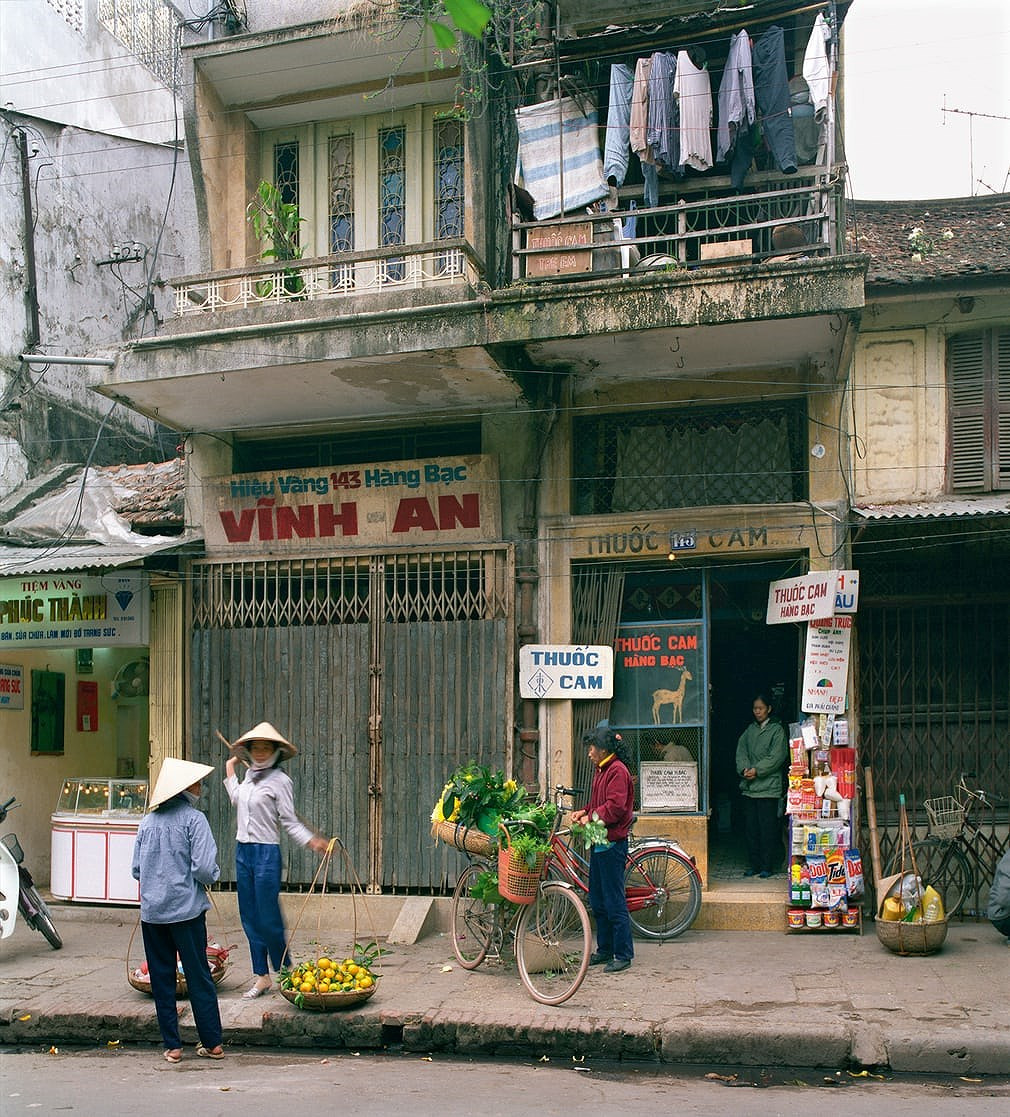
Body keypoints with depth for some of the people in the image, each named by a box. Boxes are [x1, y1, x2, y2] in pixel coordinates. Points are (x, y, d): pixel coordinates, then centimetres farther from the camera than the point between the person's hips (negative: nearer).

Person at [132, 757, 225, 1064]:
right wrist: (212, 876, 6)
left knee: (161, 978, 9)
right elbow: (204, 868, -15)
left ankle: (172, 1046, 13)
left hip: (152, 910, 4)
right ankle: (212, 1043, 10)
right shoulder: (194, 819, -8)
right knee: (198, 976, 4)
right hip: (186, 909, -4)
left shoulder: (148, 821, 7)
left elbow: (136, 869, 10)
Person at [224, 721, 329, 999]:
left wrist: (311, 840, -24)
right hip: (243, 851, 7)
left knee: (268, 917, -5)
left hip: (266, 853, -7)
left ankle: (285, 972, 12)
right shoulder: (250, 775, 10)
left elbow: (289, 820, -11)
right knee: (249, 916, 8)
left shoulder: (279, 780, -9)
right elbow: (237, 800, 29)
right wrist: (230, 772, 29)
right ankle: (262, 978, 15)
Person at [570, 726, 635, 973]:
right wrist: (584, 812, 8)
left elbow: (614, 807, -21)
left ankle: (623, 955, 0)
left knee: (614, 901, -6)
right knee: (597, 901, 14)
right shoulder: (601, 770, 17)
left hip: (612, 844, -10)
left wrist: (590, 818, -13)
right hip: (599, 843, 10)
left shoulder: (617, 771, -14)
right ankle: (605, 950, 23)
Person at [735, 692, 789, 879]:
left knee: (767, 828, -4)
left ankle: (767, 866, 4)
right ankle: (755, 865, 16)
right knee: (750, 828, 7)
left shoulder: (777, 730, -1)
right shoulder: (750, 730, 15)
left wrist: (757, 770, -15)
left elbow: (777, 756, -9)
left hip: (768, 787, -5)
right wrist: (744, 768, -11)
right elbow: (741, 750, 8)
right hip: (749, 786, 5)